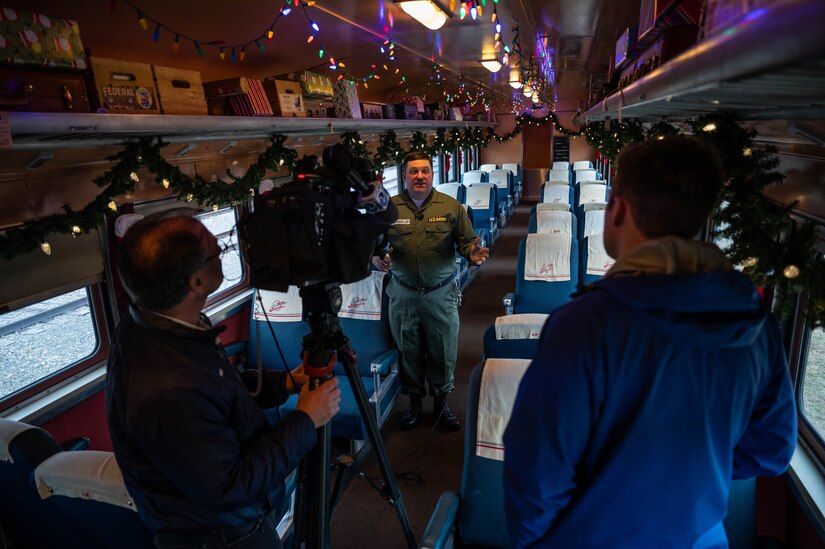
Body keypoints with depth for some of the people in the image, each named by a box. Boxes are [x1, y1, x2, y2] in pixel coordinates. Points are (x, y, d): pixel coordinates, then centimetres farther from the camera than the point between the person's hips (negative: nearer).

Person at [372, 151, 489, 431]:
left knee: (443, 351, 10)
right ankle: (414, 401, 33)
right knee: (409, 350, 13)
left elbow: (466, 240, 3)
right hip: (403, 293, 0)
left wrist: (472, 253, -19)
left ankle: (441, 402, 32)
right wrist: (376, 257, -16)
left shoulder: (451, 207, 0)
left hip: (441, 293, 0)